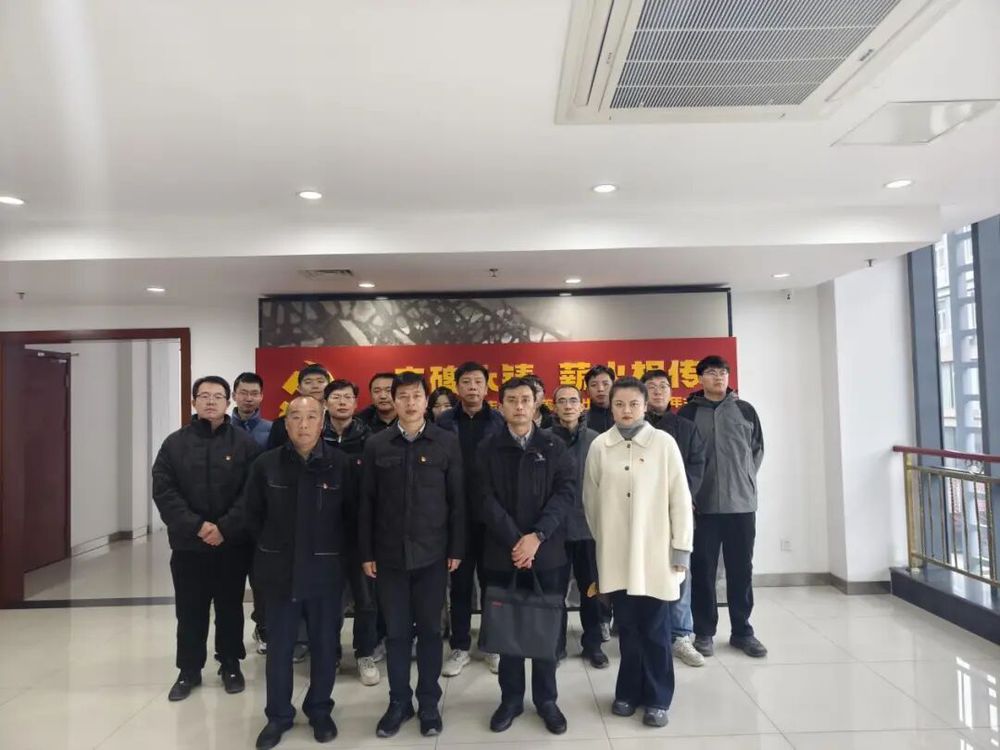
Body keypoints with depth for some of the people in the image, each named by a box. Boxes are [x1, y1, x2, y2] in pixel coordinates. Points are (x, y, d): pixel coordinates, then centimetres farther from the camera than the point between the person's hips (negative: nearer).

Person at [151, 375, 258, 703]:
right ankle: (189, 670, 27)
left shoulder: (244, 443, -3)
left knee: (230, 608, 12)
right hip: (188, 543, 1)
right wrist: (197, 526, -16)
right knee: (190, 611, 11)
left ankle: (230, 665, 29)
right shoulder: (175, 443, 2)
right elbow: (163, 492, -5)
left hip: (233, 543, -1)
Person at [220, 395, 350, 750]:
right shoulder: (266, 464, -4)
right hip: (281, 570, 1)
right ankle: (278, 715, 31)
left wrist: (342, 552, -7)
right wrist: (222, 527, -15)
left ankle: (320, 711, 33)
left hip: (325, 570, 0)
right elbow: (249, 512, -1)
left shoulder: (340, 463, -7)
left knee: (324, 644, 13)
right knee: (279, 646, 13)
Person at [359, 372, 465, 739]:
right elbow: (367, 502, 3)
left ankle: (429, 703, 26)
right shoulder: (376, 445, 1)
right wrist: (366, 552, 2)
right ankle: (398, 702, 27)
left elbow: (457, 499, 0)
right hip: (389, 554, 1)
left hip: (432, 553, -1)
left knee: (430, 629, 10)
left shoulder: (447, 442, -2)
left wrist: (456, 548, -2)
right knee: (396, 632, 11)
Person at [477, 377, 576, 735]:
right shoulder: (488, 448, 2)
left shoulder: (554, 446, 3)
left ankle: (546, 698, 26)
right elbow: (487, 500, -5)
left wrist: (537, 535, -17)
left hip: (547, 551, 0)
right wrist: (514, 541, -15)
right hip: (503, 552, 0)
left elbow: (566, 493, -6)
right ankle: (511, 698, 25)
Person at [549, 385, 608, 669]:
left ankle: (592, 643, 27)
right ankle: (555, 643, 25)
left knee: (591, 587, 12)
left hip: (588, 524, 1)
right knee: (555, 587, 9)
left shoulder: (596, 439, 1)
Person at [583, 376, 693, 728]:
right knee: (627, 627, 11)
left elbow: (680, 498, -4)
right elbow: (591, 499, 8)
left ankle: (657, 698, 21)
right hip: (615, 554, 2)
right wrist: (602, 539, 11)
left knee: (655, 629, 6)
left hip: (655, 552, -2)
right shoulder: (600, 446, -1)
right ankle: (629, 691, 27)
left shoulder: (664, 443, -6)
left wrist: (682, 547, -4)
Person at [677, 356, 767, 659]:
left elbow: (757, 449, 15)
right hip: (702, 505, -2)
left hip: (741, 503, 2)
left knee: (741, 570, 9)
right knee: (703, 570, 5)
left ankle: (742, 631, 22)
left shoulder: (745, 410, 8)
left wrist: (745, 479, 8)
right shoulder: (687, 413, 2)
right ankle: (704, 632, 17)